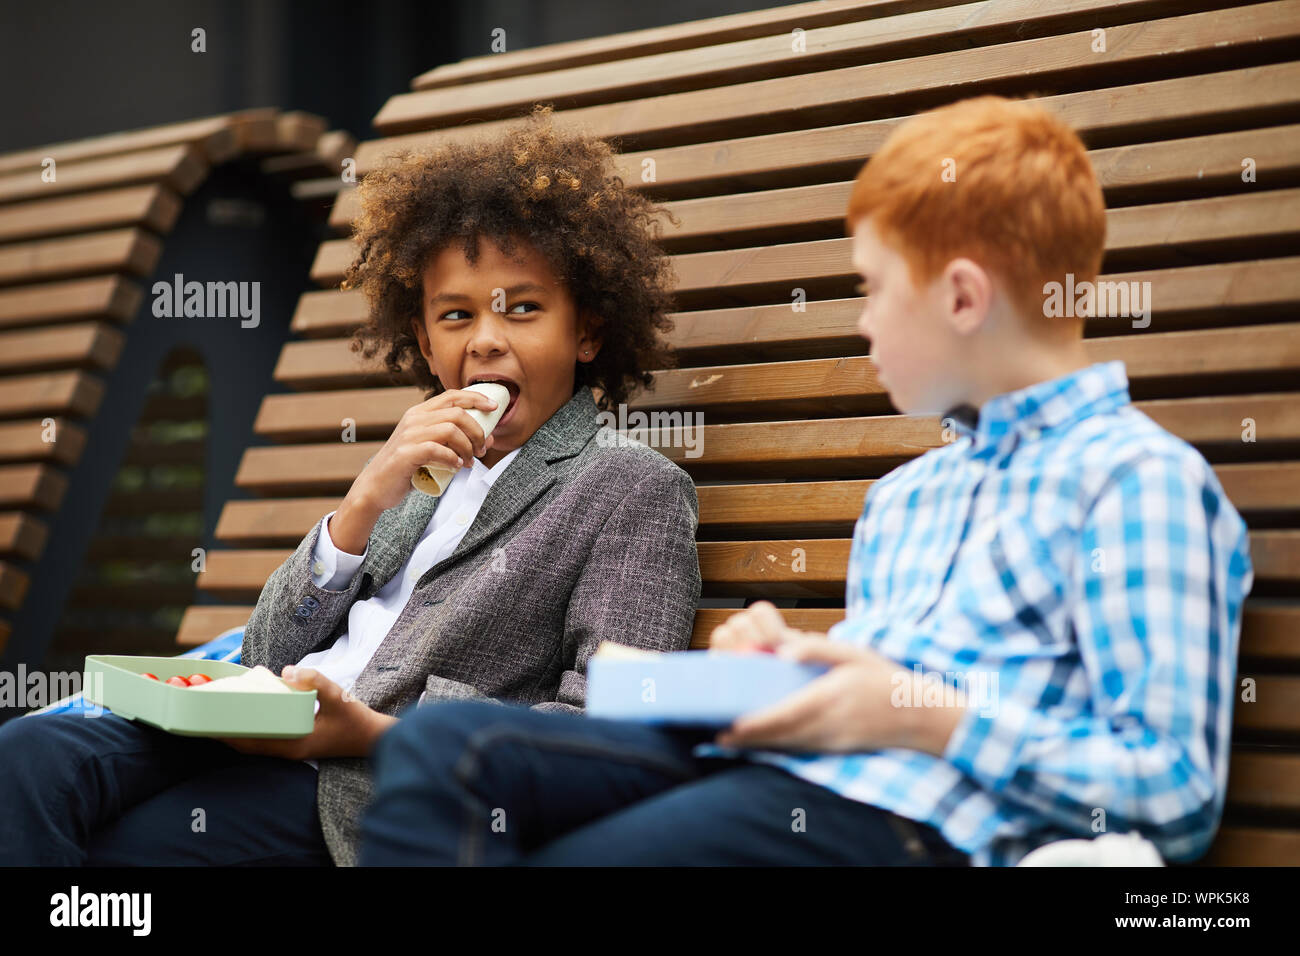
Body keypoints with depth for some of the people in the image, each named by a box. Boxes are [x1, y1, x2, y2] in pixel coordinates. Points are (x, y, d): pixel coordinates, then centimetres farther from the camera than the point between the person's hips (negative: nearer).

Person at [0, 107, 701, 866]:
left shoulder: (636, 490, 4)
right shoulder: (421, 472, 25)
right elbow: (270, 655, 17)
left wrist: (372, 732, -17)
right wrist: (364, 504, 0)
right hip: (252, 736, 7)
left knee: (109, 842, -28)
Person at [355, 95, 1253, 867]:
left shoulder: (1142, 479, -2)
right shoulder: (900, 497, 28)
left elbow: (1177, 795, -11)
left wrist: (927, 719, -12)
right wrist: (783, 665, 13)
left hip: (912, 820, -9)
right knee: (438, 746, -15)